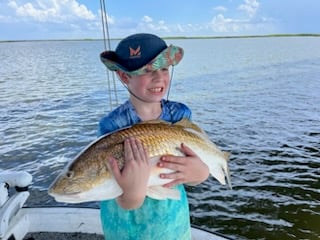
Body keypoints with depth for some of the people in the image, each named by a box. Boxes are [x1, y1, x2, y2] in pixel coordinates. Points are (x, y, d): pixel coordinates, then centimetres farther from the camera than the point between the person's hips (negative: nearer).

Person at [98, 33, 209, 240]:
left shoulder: (181, 113, -14)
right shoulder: (112, 126, -24)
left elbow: (193, 176, -11)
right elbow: (126, 203, -24)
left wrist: (201, 172, -33)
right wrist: (134, 191, -46)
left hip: (175, 220, 3)